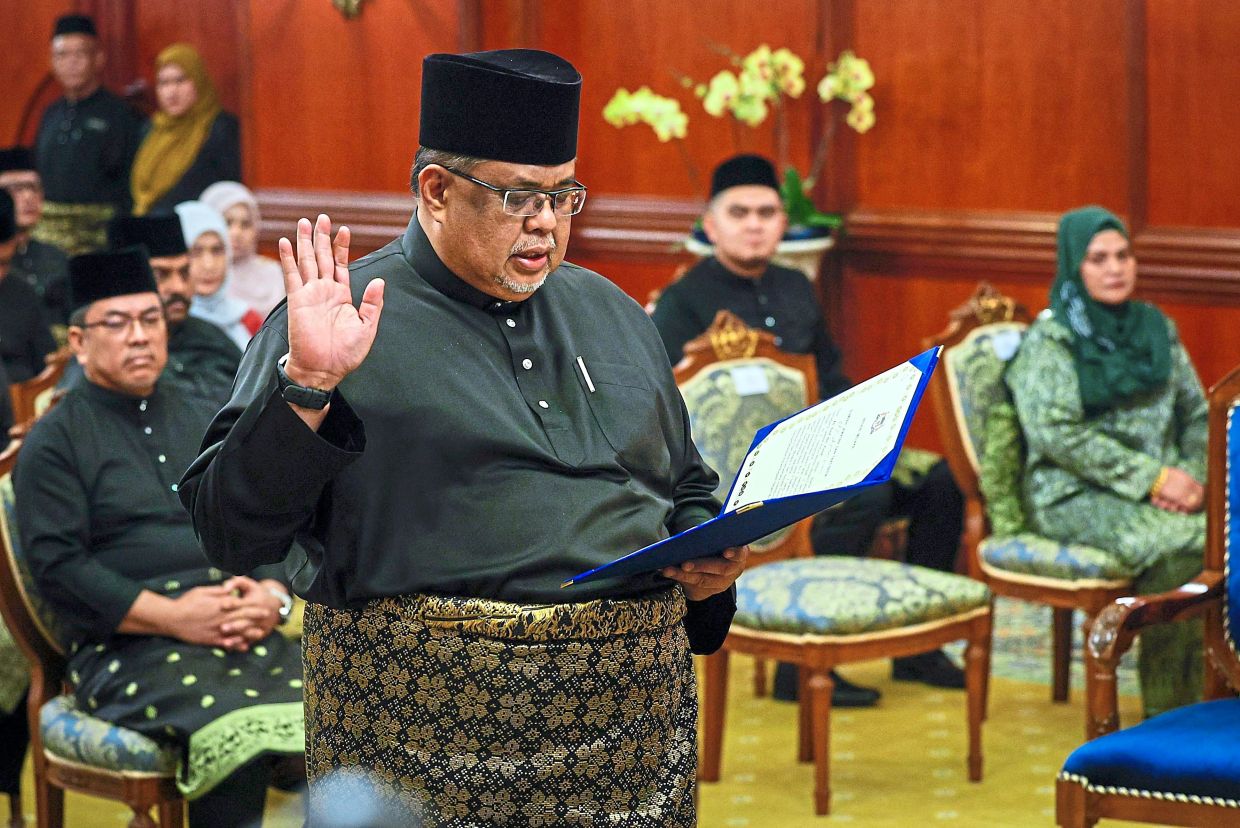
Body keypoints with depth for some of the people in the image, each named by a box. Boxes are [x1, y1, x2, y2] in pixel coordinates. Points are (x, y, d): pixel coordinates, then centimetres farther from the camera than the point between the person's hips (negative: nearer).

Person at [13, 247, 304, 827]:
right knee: (237, 730, -35)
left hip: (243, 631, 5)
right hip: (125, 645, -5)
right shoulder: (54, 443, 6)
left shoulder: (204, 424, 22)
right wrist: (174, 616, -15)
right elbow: (56, 567, -6)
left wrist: (271, 595, -4)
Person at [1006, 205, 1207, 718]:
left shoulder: (1156, 328, 16)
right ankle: (1167, 707, -24)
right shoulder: (1051, 338, -3)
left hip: (1162, 488, 5)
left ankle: (1214, 691, -20)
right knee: (1178, 542, -33)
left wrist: (1193, 476, -4)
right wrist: (1151, 478, -17)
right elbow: (1056, 433, -13)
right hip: (1075, 496, -5)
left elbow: (1196, 412, 17)